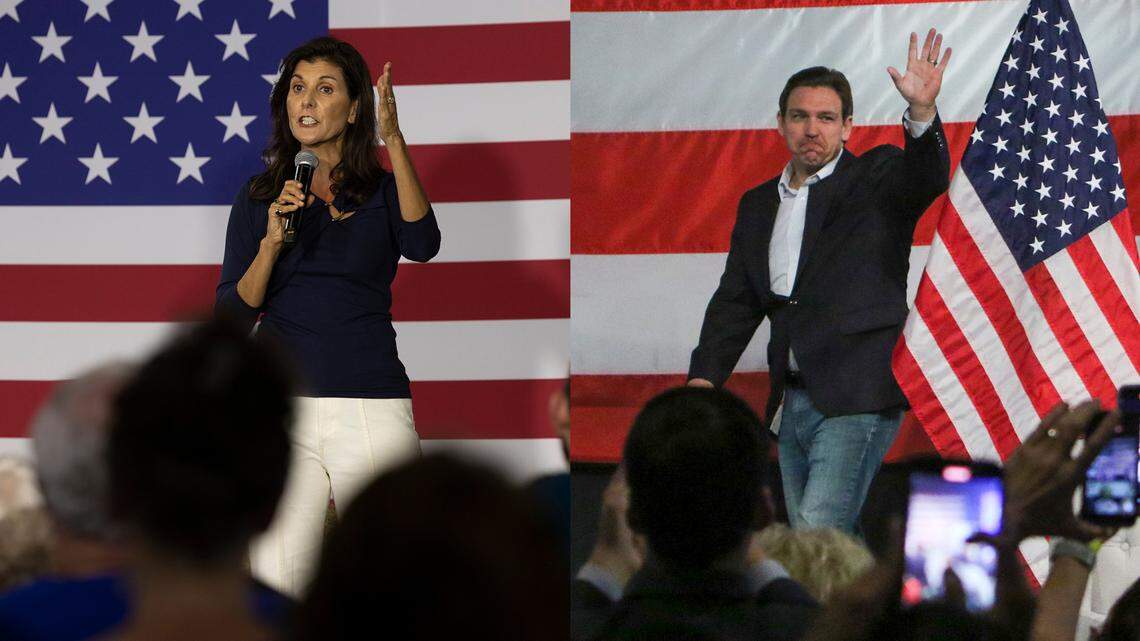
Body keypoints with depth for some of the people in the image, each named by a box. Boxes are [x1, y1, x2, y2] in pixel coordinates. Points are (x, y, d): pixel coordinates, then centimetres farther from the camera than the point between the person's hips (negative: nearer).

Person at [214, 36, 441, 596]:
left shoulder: (383, 191, 6)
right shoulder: (258, 199, 11)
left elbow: (422, 245, -16)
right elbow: (233, 316, 4)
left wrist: (394, 143, -24)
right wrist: (272, 242, -12)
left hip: (371, 406, -1)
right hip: (280, 409, 1)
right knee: (277, 591, -3)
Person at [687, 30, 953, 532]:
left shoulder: (875, 179, 0)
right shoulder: (758, 205, 17)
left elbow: (926, 178, -22)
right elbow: (735, 302, 17)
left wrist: (922, 113, -42)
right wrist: (704, 376, 3)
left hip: (856, 399, -7)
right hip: (794, 403, 7)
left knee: (818, 533, -20)